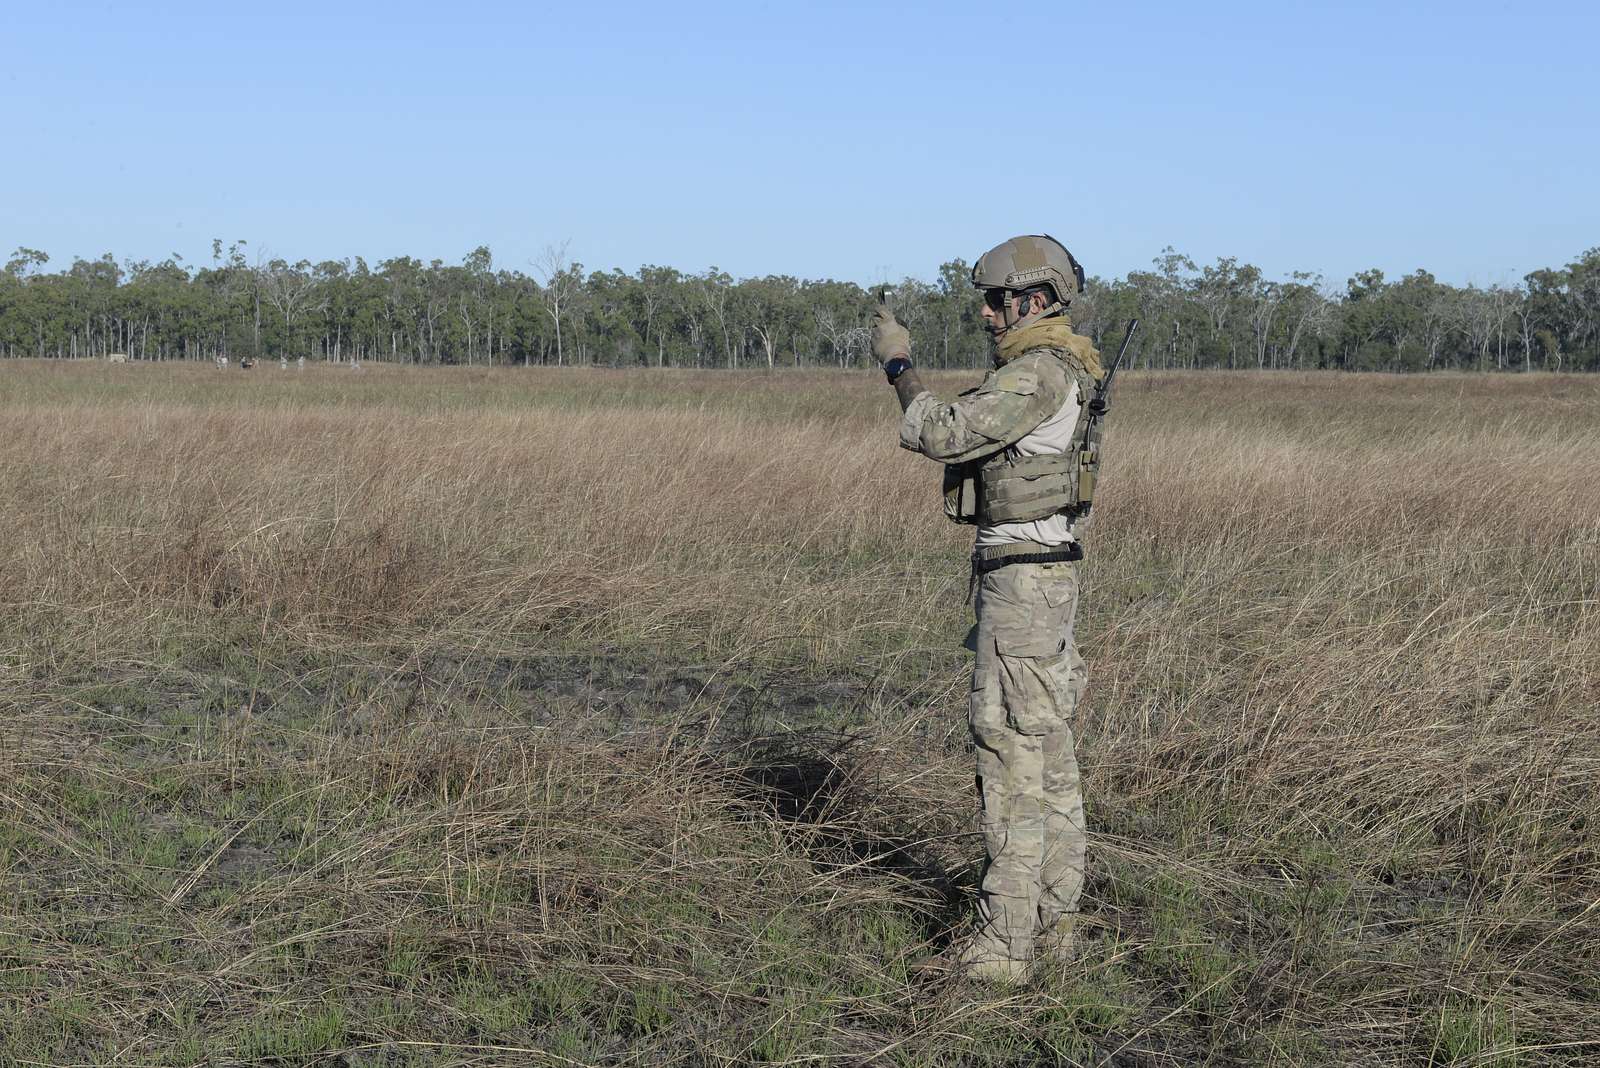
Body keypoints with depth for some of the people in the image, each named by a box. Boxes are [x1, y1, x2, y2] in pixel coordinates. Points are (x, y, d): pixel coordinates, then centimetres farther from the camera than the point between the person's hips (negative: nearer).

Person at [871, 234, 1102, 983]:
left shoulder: (1039, 373, -18)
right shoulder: (1051, 371, 15)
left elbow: (945, 436, -22)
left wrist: (898, 362, -13)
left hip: (1023, 578, -11)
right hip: (1038, 573, 11)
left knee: (1011, 750, -9)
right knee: (1047, 746, 13)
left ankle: (1004, 942, -6)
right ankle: (1051, 920, 21)